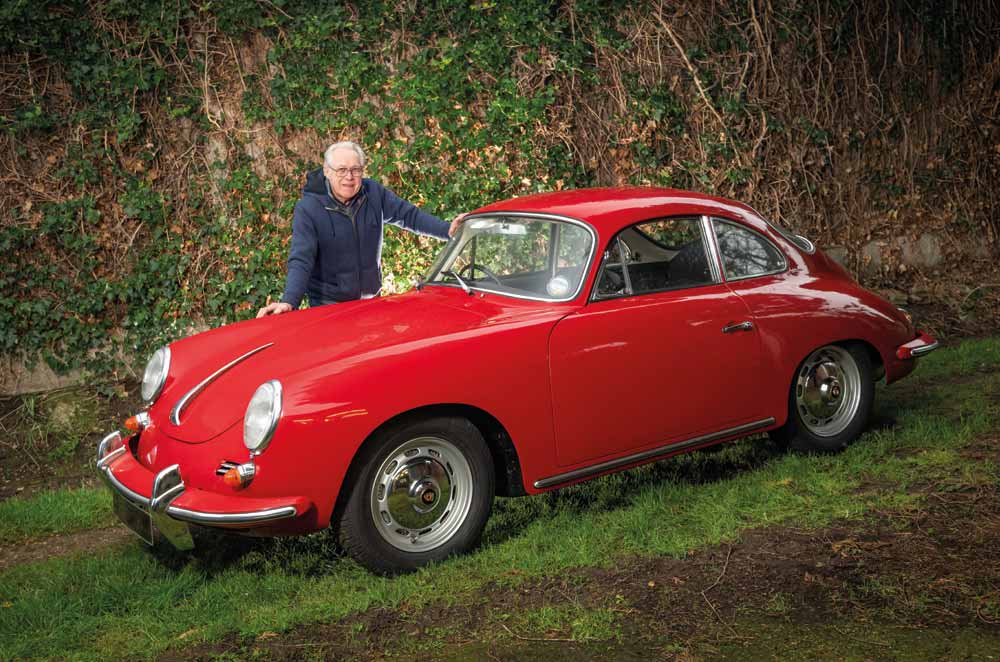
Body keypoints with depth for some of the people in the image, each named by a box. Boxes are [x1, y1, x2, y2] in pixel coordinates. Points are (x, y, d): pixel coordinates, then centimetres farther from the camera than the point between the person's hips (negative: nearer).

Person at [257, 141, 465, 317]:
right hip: (328, 306, -4)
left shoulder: (374, 193, -2)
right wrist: (289, 301, -35)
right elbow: (300, 261, -21)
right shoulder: (308, 209, -15)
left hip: (371, 299, 4)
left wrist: (447, 229, -10)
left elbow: (409, 215, 3)